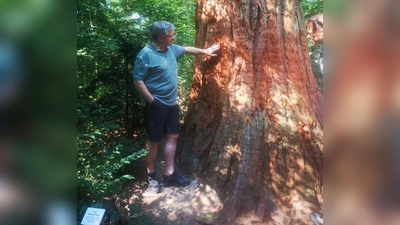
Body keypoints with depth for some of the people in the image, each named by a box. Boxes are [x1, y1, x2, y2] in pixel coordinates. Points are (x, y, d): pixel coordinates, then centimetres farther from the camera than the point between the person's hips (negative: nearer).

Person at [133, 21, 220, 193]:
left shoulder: (171, 49, 7)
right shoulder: (145, 55, -16)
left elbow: (187, 49, 26)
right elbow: (137, 80, -17)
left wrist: (205, 51, 25)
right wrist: (151, 100, -21)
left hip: (171, 103, 8)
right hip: (156, 105, -8)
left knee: (173, 136, 10)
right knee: (154, 140, 2)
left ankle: (168, 174, 21)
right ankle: (151, 175, 20)